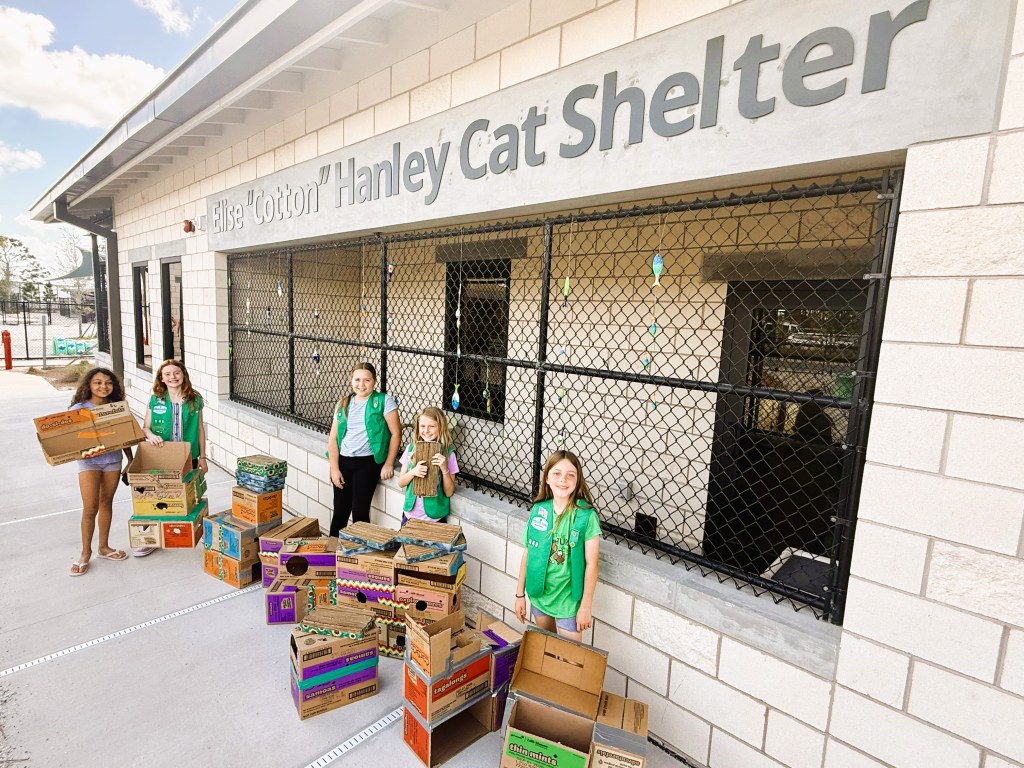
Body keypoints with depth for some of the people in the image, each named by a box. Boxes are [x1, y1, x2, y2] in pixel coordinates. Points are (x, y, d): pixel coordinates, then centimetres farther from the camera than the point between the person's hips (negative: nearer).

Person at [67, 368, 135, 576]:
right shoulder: (78, 409, -7)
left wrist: (132, 461, 11)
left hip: (113, 460, 3)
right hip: (89, 461, -3)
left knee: (106, 503, 14)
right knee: (90, 508, -1)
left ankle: (104, 547, 28)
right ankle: (86, 553, 15)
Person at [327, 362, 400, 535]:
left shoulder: (384, 401, -4)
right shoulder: (343, 404, 9)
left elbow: (396, 433, -6)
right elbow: (333, 438, 8)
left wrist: (389, 464, -10)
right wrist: (334, 468, -1)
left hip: (367, 462, -4)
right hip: (343, 461, 4)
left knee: (359, 512, -3)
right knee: (340, 511, 10)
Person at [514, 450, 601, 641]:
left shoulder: (586, 516, -17)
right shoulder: (538, 510, -7)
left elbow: (591, 564, -13)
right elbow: (527, 553, 1)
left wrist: (586, 606, -10)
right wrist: (520, 594, 5)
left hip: (569, 599, -4)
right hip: (538, 594, 4)